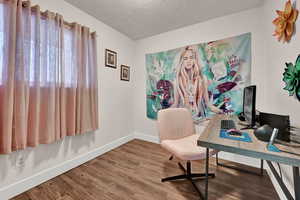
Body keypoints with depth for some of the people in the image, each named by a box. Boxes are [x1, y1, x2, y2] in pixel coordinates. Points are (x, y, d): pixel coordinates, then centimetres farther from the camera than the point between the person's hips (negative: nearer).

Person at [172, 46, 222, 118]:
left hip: (199, 116, 1)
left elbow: (207, 101, 6)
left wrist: (214, 109, -11)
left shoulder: (202, 78, 2)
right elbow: (176, 103, 5)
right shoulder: (179, 79, 2)